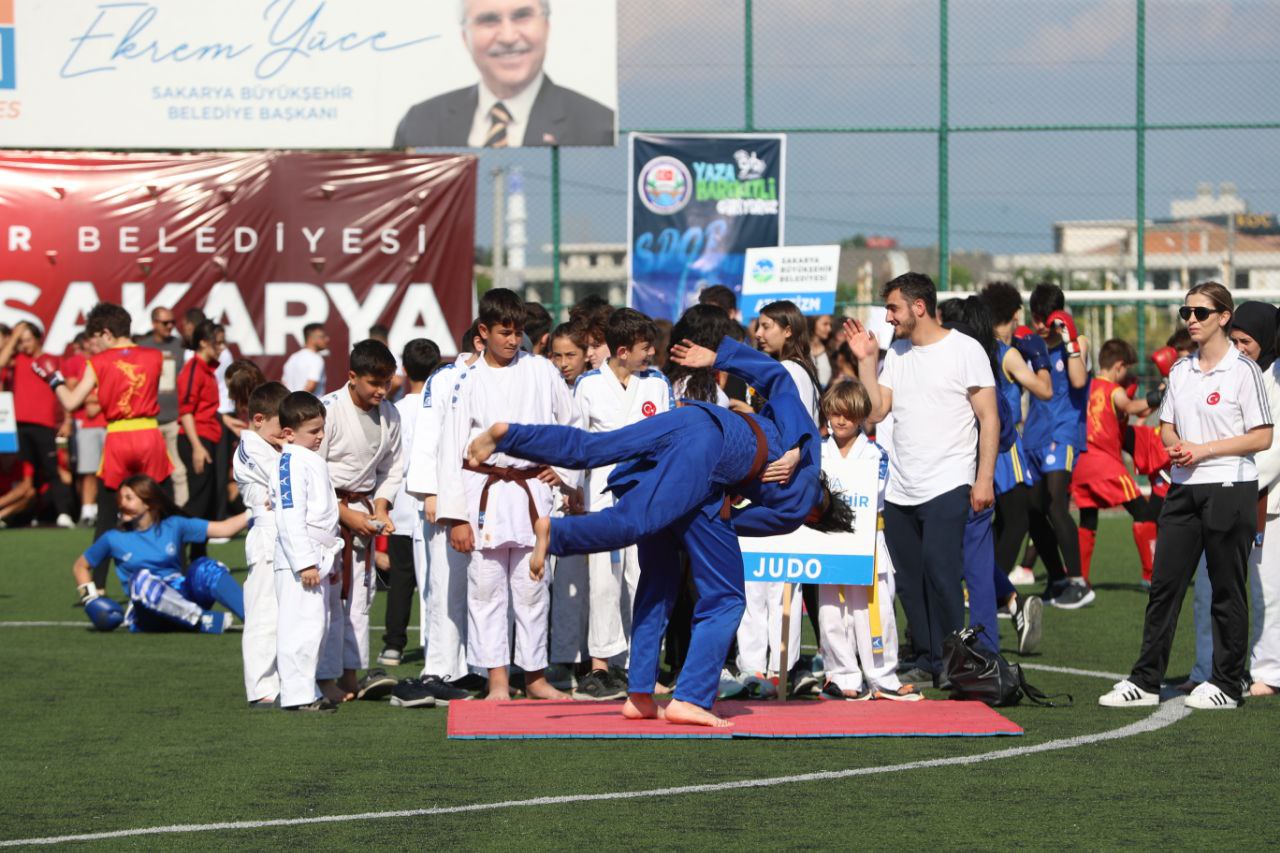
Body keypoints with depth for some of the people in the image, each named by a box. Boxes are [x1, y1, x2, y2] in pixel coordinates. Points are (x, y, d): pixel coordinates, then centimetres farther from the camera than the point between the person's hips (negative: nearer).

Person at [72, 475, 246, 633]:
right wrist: (91, 599, 6)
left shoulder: (173, 526, 9)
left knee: (204, 568, -24)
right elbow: (80, 566, 20)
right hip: (149, 617, -2)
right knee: (142, 579, -33)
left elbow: (223, 529, 2)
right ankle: (205, 621, -43)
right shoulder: (114, 539, 8)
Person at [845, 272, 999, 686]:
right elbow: (875, 411, 10)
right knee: (909, 579, 6)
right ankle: (923, 660, 14)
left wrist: (985, 478, -11)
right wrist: (865, 360, 5)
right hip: (900, 490, 6)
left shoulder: (964, 350, -3)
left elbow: (989, 417, -5)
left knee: (940, 570, -13)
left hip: (947, 485, -6)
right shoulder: (896, 353, 16)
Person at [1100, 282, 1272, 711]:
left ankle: (1227, 684, 10)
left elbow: (1261, 437, -9)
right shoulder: (1180, 370, 12)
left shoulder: (1243, 370, -7)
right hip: (1184, 488, 6)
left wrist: (1204, 450, -15)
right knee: (1164, 584, 4)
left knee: (1226, 590, 1)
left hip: (1229, 488, -6)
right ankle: (1145, 681, 7)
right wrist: (1177, 445, -4)